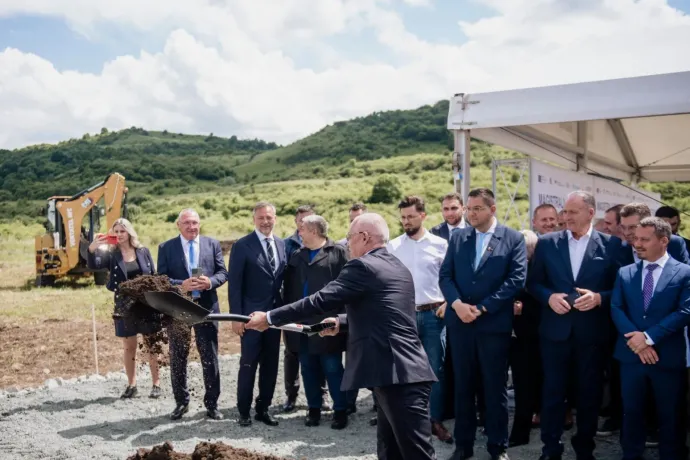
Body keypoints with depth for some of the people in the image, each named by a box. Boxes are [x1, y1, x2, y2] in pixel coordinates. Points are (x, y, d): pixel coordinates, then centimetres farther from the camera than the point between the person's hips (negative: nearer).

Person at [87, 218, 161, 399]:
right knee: (129, 348, 9)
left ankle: (156, 384, 15)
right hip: (125, 308, 1)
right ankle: (131, 385, 20)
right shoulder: (112, 255, 1)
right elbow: (93, 264, -16)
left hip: (147, 306, 0)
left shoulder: (143, 252, 2)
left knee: (152, 346, 6)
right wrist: (92, 248, -35)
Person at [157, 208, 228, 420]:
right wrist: (182, 285, -21)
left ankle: (212, 404, 17)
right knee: (178, 359, 10)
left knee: (210, 359, 5)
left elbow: (223, 272, 3)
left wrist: (210, 282, -18)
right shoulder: (166, 248, 1)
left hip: (206, 307, 0)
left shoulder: (212, 244, 5)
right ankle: (181, 402, 26)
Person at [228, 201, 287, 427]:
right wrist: (236, 316, -14)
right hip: (251, 315, -5)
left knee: (270, 365, 10)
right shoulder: (242, 245, -7)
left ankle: (263, 409, 23)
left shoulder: (282, 244, 8)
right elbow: (234, 283, -9)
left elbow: (284, 279, 11)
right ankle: (244, 411, 16)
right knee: (248, 364, 2)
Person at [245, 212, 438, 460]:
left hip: (398, 374, -10)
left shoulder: (362, 266, -10)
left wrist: (269, 317, -3)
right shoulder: (398, 267, 19)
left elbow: (320, 300, -11)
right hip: (405, 372, 10)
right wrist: (342, 321, 18)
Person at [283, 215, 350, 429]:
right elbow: (289, 288, 14)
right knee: (308, 369, 11)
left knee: (332, 369, 3)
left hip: (327, 322, -5)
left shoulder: (338, 253, -4)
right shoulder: (296, 255, 13)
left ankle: (341, 410, 15)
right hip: (301, 322, 5)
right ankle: (314, 408, 24)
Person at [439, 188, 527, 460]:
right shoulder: (458, 238, 8)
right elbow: (445, 275, 4)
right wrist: (457, 303, -14)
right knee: (463, 385, 11)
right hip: (460, 322, 3)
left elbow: (517, 279, -10)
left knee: (495, 387, 7)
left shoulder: (513, 238, -2)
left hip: (494, 323, -3)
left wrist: (482, 308, -14)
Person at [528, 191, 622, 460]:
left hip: (592, 332, -1)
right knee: (552, 391, 9)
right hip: (555, 330, 1)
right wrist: (549, 297, -14)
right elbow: (533, 283, 5)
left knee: (590, 393, 12)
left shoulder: (611, 245, -2)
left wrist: (599, 298, -18)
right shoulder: (547, 243, 2)